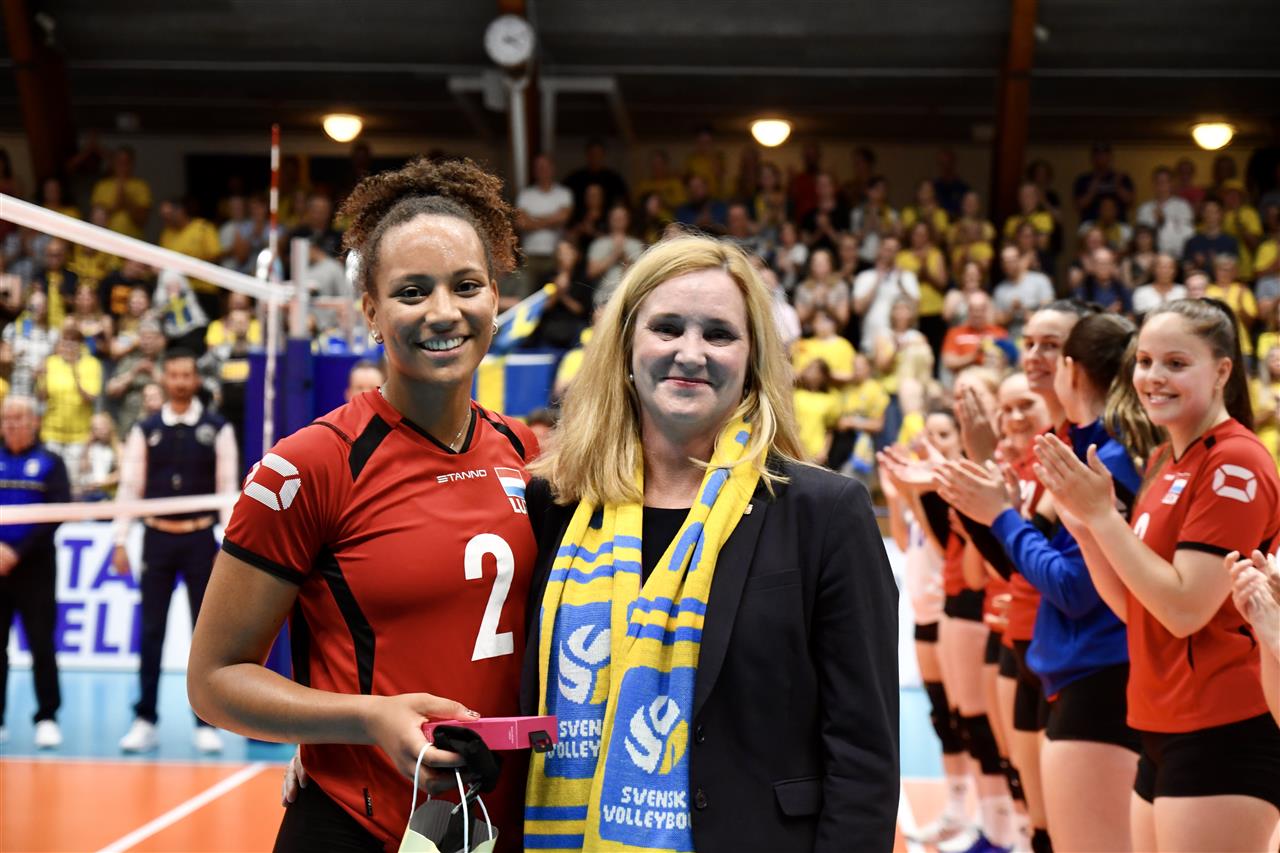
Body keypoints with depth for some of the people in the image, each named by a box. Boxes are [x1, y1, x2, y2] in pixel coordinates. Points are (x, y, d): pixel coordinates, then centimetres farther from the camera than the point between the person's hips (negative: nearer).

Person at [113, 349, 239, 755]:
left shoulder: (218, 429, 1)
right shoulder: (145, 430, 5)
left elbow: (228, 488, -1)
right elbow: (130, 485, 5)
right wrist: (120, 542, 0)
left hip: (200, 539, -1)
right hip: (157, 537, 1)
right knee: (151, 631, 4)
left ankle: (206, 723, 7)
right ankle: (145, 721, 11)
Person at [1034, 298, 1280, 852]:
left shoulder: (1235, 463, -13)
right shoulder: (1165, 462, 13)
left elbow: (1185, 609, -19)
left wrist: (1102, 514, -16)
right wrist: (1081, 521, 1)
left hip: (1223, 735, -9)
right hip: (1166, 730, 9)